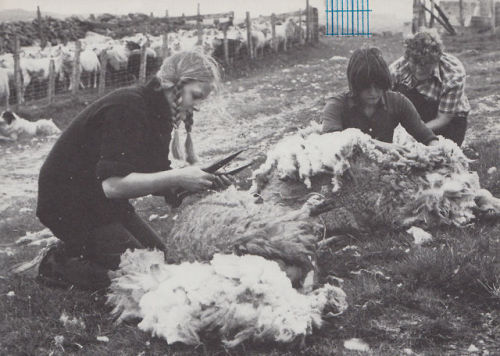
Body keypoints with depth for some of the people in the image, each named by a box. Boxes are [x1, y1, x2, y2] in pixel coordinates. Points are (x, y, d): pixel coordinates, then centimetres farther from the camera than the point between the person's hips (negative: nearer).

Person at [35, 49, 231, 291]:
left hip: (105, 204, 10)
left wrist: (205, 181, -13)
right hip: (70, 206, -10)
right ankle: (60, 264, -1)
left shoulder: (158, 113, 4)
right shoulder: (128, 108, -26)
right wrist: (177, 177, -34)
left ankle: (77, 254, 14)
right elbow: (113, 184, -34)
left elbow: (155, 180, 2)